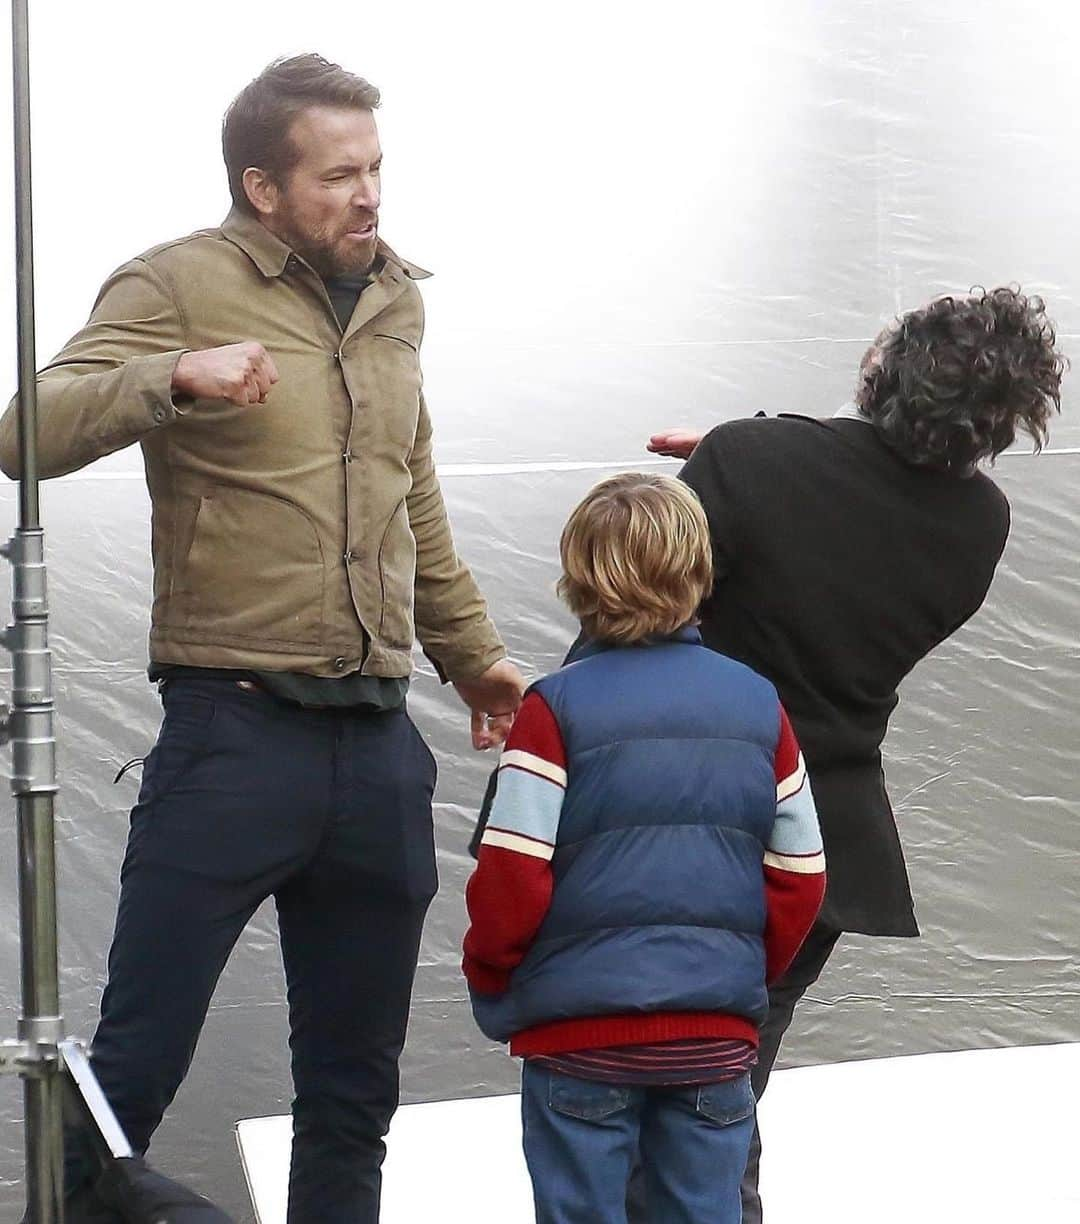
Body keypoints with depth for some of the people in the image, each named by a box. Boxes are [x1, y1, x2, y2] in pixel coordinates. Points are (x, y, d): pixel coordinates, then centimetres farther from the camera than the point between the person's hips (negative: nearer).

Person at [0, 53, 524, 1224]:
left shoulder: (393, 296, 13)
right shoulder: (180, 284, -5)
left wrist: (472, 653, 31)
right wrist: (175, 374, -31)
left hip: (378, 745, 6)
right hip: (235, 732, -6)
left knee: (354, 1084, 13)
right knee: (134, 1066, -3)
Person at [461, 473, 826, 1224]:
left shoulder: (556, 707, -9)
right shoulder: (759, 703, 4)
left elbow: (512, 875, -13)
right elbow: (801, 873, 6)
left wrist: (490, 981, 4)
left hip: (581, 1027, -3)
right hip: (720, 1035, 3)